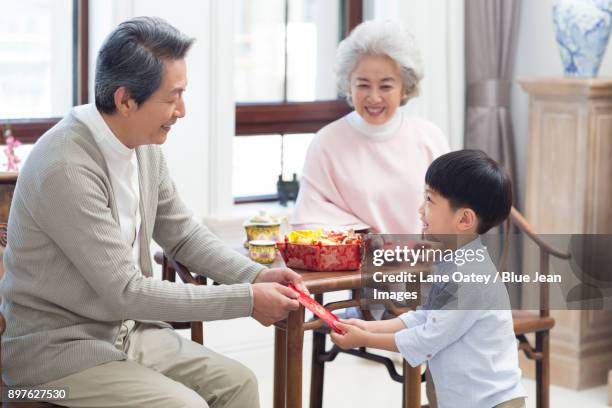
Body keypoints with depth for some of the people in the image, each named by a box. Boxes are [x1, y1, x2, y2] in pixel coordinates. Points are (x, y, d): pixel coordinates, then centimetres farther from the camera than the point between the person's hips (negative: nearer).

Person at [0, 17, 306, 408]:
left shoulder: (146, 146, -2)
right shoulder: (66, 168, -26)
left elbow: (184, 235, 11)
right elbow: (127, 292, -24)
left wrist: (256, 276, -5)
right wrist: (247, 300, -21)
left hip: (127, 329, 7)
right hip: (59, 349, -7)